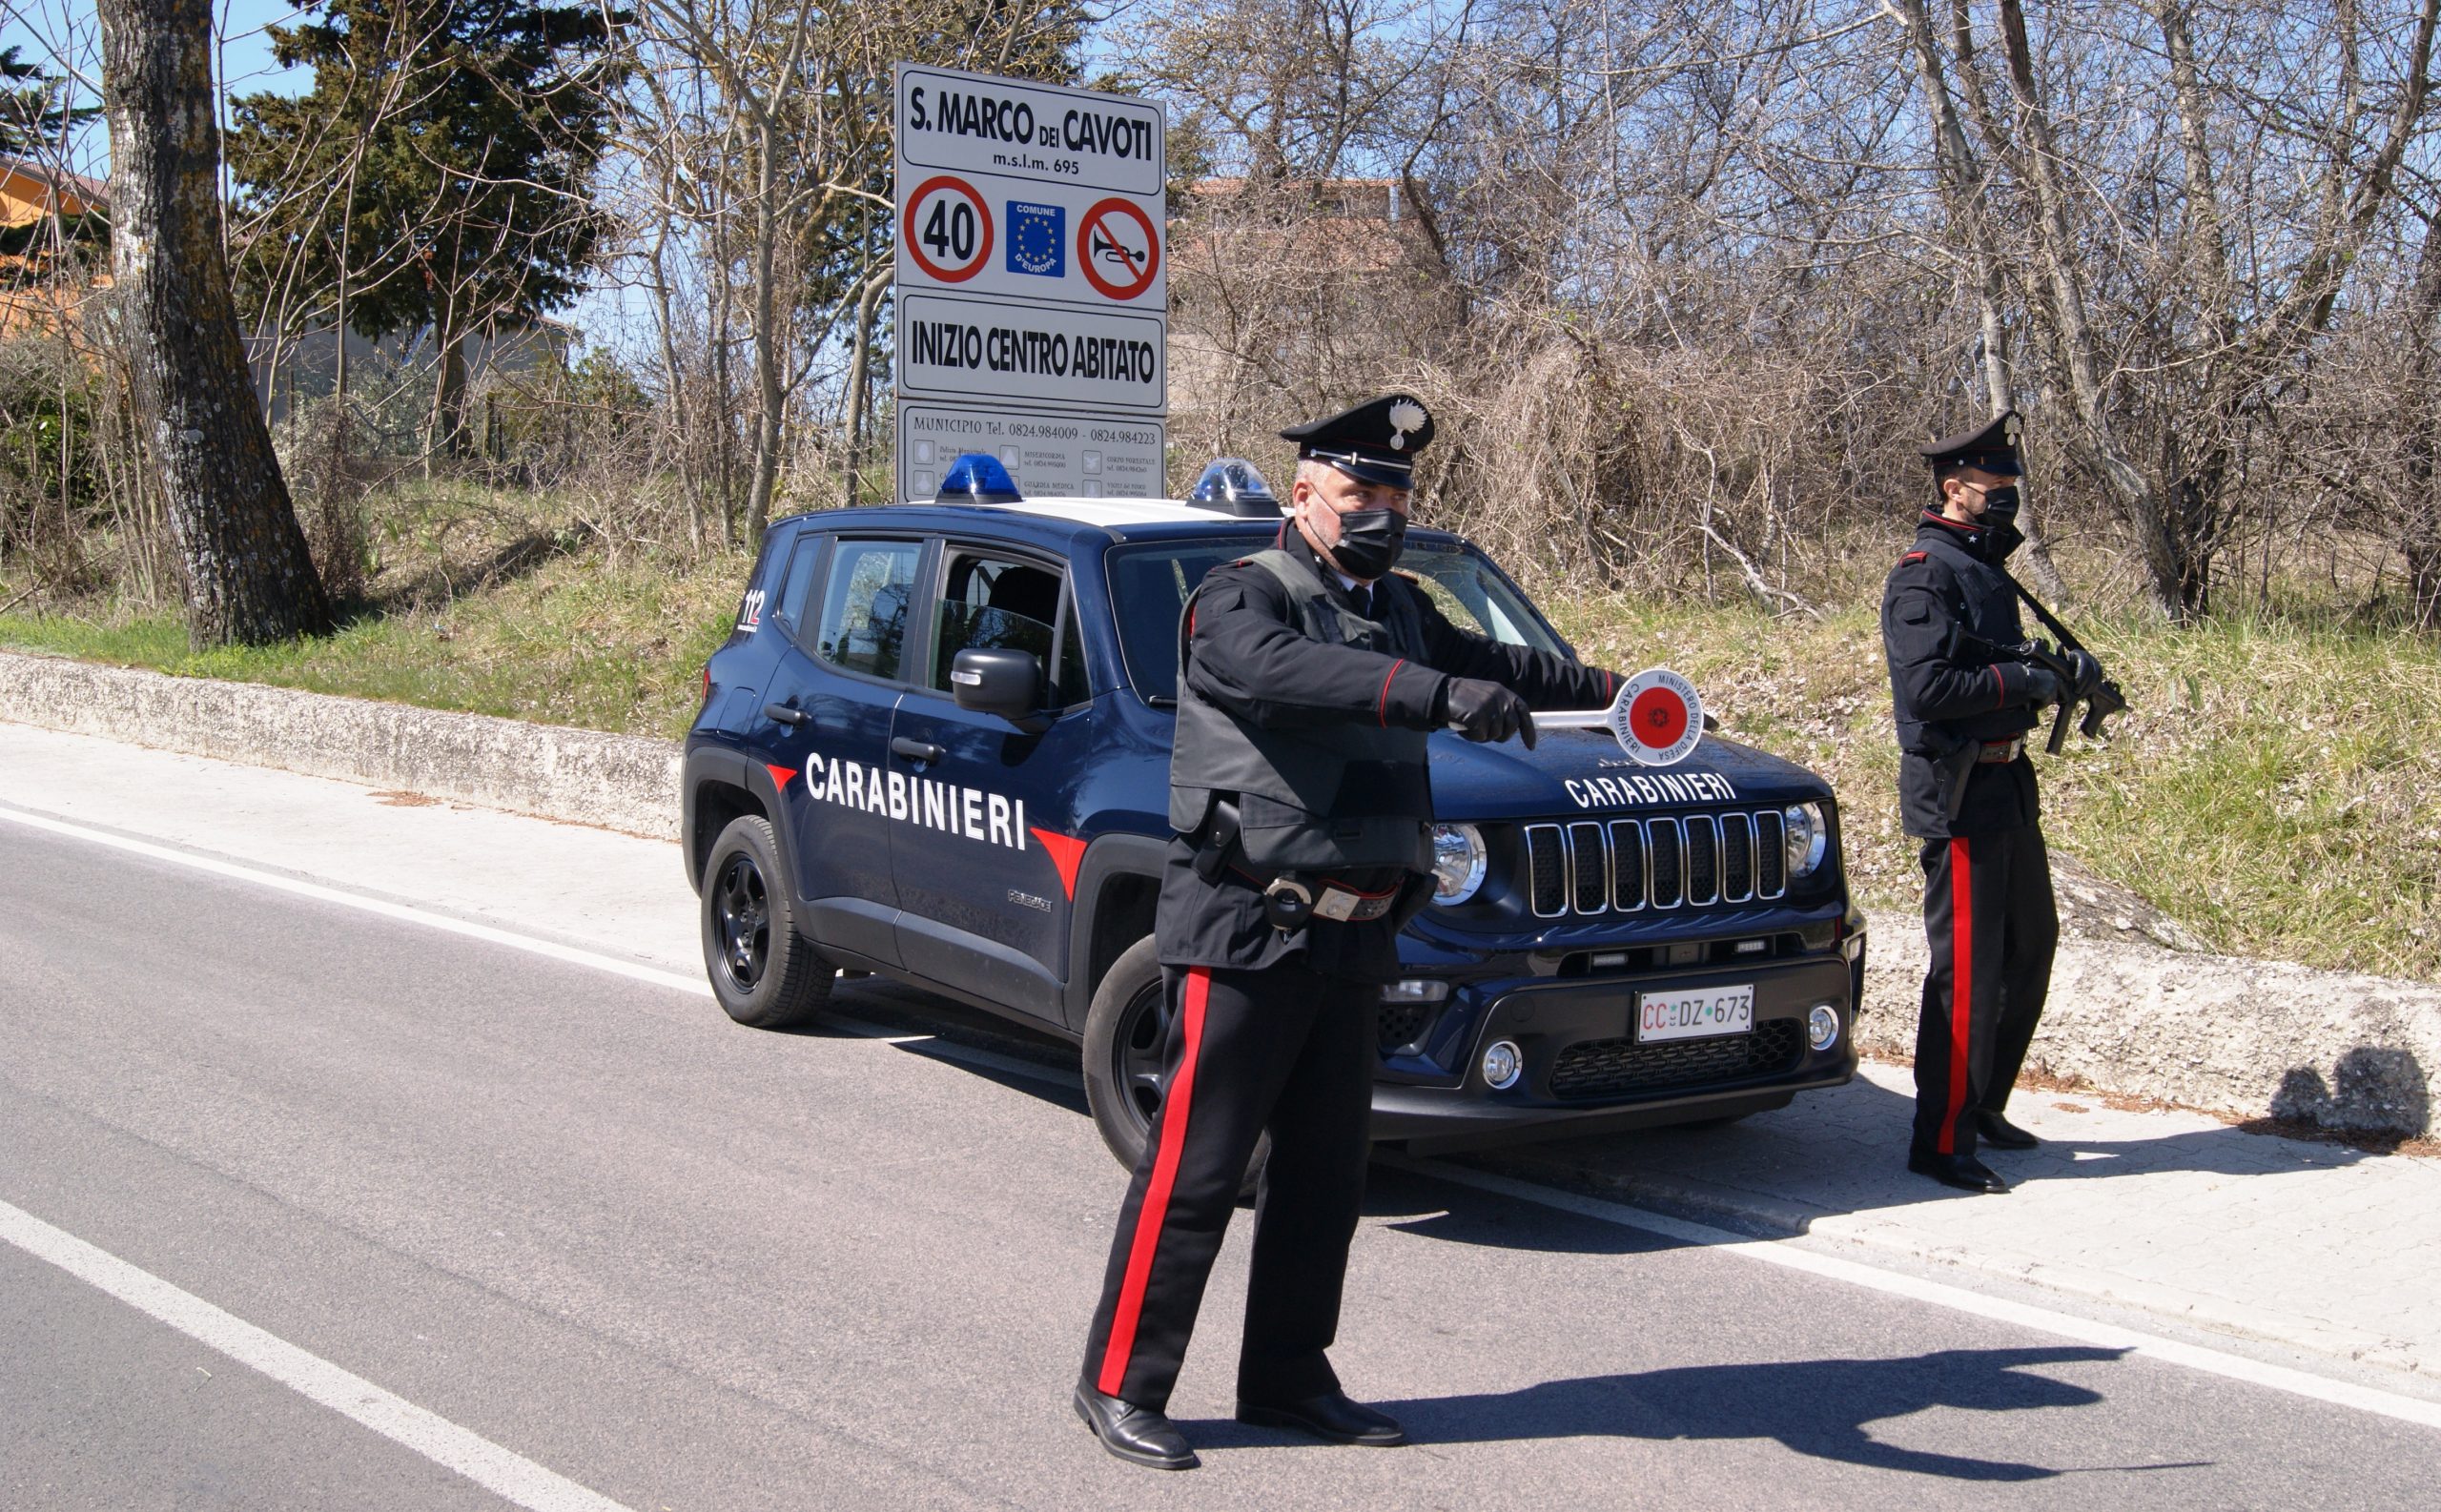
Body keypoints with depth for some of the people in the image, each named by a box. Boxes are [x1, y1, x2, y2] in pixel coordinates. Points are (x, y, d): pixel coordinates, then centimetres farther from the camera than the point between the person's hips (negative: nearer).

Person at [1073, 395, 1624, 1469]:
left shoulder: (1398, 610, 17)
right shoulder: (1240, 601, -9)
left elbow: (1489, 661, 35)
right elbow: (1292, 670, -31)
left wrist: (1597, 685, 44)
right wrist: (1441, 694, -43)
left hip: (1352, 940, 8)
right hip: (1245, 933, -8)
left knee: (1325, 1171, 13)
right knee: (1193, 1168, -5)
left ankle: (1287, 1380, 25)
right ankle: (1119, 1384, 5)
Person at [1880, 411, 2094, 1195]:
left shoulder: (1986, 567, 17)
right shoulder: (1924, 576, -13)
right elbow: (1928, 684, -24)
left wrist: (2063, 671, 5)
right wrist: (2023, 681, -18)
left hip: (2008, 784, 10)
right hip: (1958, 792, -10)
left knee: (2029, 948, 17)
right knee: (1967, 968, -7)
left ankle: (1983, 1107, 30)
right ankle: (1941, 1143, -1)